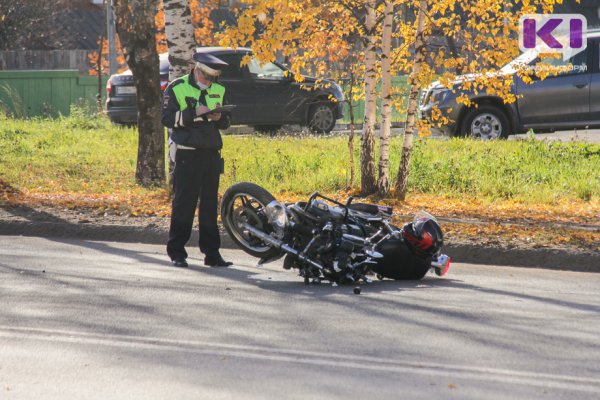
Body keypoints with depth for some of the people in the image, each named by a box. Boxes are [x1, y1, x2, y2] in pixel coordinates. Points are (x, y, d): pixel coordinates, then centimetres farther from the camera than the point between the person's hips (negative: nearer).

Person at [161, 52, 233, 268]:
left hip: (212, 153, 5)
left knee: (210, 203, 6)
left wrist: (220, 117, -5)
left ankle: (211, 252, 10)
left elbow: (227, 121, 18)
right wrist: (194, 113, -19)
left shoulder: (218, 90, 14)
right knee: (184, 203, -4)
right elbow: (167, 118, -9)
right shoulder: (176, 88, -2)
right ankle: (177, 252, 2)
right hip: (187, 154, -5)